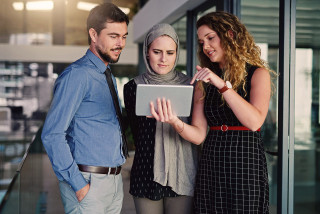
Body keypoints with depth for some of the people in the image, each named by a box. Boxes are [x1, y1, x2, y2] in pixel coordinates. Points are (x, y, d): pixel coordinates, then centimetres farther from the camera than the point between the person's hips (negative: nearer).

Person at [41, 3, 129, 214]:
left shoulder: (108, 76, 13)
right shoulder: (77, 75, -14)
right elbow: (52, 135, -19)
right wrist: (78, 185, -18)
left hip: (115, 180, 8)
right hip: (88, 183, -8)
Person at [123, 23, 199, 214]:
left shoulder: (189, 85, 3)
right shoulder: (133, 87, 3)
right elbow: (137, 133, 8)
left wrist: (175, 122, -8)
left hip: (183, 175, 0)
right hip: (147, 175, 0)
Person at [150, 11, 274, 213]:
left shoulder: (257, 73, -1)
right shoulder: (204, 82, 10)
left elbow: (255, 121, -17)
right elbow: (198, 134, 1)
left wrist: (223, 85, -20)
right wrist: (175, 122, -19)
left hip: (245, 164, -3)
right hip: (210, 165, 4)